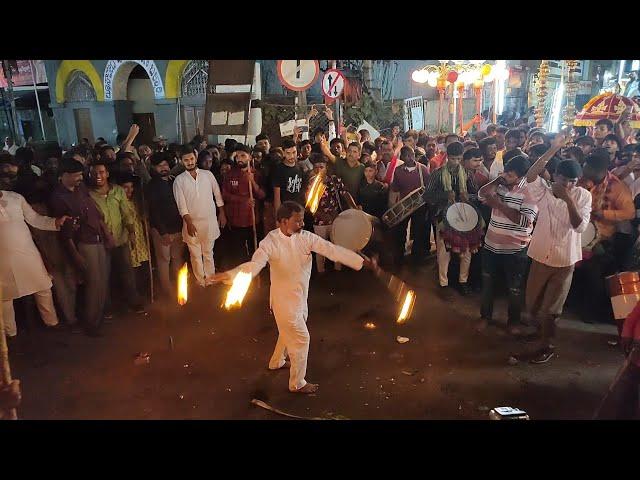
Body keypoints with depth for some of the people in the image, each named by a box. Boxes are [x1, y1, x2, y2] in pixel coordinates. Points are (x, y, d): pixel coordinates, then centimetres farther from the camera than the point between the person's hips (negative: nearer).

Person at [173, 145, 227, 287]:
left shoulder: (207, 174, 1)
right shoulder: (179, 180, -2)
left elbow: (218, 195, 7)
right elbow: (181, 204, -6)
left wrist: (222, 214, 6)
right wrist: (189, 222, -13)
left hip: (209, 220, 0)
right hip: (191, 222, 0)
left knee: (208, 252, 10)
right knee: (195, 255, 8)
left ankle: (210, 280, 22)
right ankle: (200, 282, 21)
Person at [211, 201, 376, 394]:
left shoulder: (306, 237, -9)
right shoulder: (270, 242, -22)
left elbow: (332, 250, -13)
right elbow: (255, 264, -34)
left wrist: (362, 261, -19)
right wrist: (230, 275, -53)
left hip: (300, 297, 6)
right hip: (285, 300, -6)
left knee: (289, 332, 27)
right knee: (301, 338, 3)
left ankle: (277, 362, 55)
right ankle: (297, 384, 25)